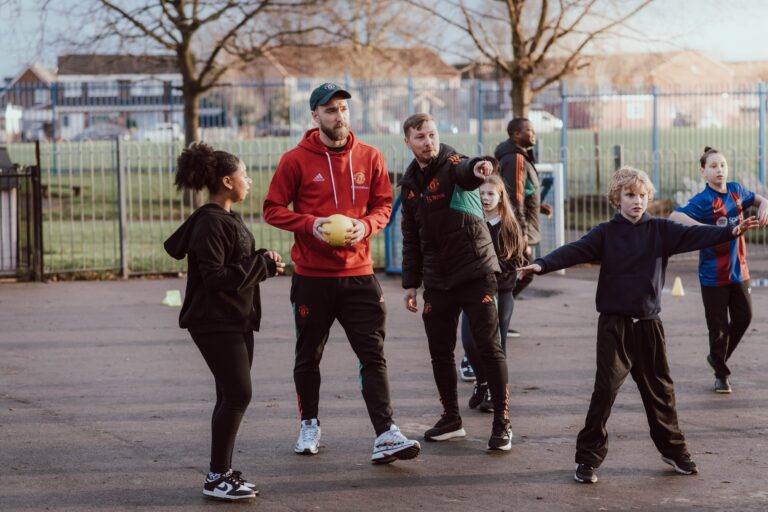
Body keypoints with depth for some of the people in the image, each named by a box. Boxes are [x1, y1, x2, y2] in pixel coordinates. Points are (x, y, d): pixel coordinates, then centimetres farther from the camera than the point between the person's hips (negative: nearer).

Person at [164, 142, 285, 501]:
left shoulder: (230, 219, 14)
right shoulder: (209, 223, -17)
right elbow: (214, 277, -22)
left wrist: (264, 261, 1)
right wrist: (262, 265, -16)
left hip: (238, 320, 10)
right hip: (216, 322, -10)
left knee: (232, 396, 12)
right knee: (237, 394, -11)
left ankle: (223, 472, 19)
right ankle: (216, 477, -5)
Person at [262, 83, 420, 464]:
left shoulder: (370, 158, 3)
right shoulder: (296, 160, -4)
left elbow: (383, 204, 10)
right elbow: (273, 209, 0)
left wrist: (366, 225, -11)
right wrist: (310, 224, -17)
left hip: (358, 275, 1)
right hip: (312, 277, -1)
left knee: (373, 356, -6)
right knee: (308, 357, 12)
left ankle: (386, 436, -11)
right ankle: (309, 425, 30)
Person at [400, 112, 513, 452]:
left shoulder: (452, 164, -8)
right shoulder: (410, 183, 10)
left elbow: (465, 172, -35)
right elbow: (411, 239, 17)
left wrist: (478, 168, -59)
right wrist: (410, 283, 11)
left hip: (475, 272, -6)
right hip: (437, 280, 6)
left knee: (489, 347, -6)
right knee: (440, 351, 8)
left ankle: (502, 423, 1)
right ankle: (451, 418, 23)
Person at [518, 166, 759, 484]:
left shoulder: (660, 230, 3)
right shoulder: (606, 233, -1)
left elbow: (693, 235, -10)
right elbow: (574, 251, -13)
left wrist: (730, 231, -25)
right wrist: (542, 265, -29)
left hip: (649, 324, 2)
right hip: (614, 323, -2)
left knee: (659, 389, 13)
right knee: (606, 388, -9)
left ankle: (673, 450, 29)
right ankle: (588, 458, -1)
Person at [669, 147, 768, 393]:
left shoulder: (736, 191, 3)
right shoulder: (703, 200, -16)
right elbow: (674, 217, -31)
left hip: (738, 269, 6)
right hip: (713, 274, -6)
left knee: (743, 318, 10)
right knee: (718, 326, 2)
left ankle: (717, 357, 33)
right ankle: (721, 375, 19)